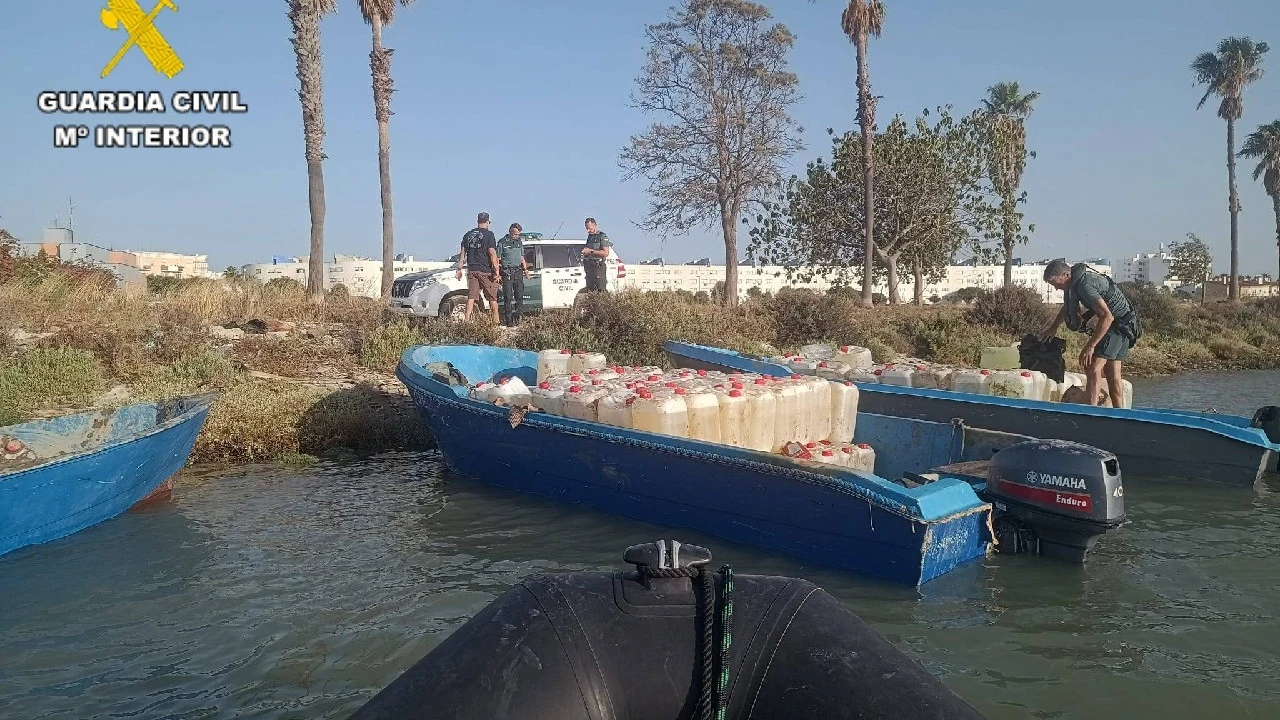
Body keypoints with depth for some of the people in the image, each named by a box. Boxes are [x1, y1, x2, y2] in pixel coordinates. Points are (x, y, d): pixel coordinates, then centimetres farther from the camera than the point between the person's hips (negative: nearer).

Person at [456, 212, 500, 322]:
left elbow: (462, 253, 12)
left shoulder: (468, 234, 12)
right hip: (486, 270, -5)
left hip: (471, 270, 5)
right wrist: (496, 271, -12)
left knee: (471, 296, 4)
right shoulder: (488, 234, -5)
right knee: (492, 297, 4)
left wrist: (459, 269, 15)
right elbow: (492, 253, -12)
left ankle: (467, 319, -3)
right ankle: (495, 321, 7)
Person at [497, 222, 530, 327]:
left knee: (520, 296, 2)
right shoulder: (502, 242, -3)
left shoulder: (519, 241, 13)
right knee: (508, 298, -5)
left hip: (518, 272, 5)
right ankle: (509, 320, -1)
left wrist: (525, 269, 13)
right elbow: (497, 259, -2)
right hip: (507, 272, -5)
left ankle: (516, 317, 15)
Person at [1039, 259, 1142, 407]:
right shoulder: (1077, 281, 7)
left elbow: (1107, 317, -30)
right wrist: (1053, 327, 28)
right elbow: (1067, 307, 28)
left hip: (1120, 324, -10)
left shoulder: (1085, 285, -25)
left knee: (1093, 368, -17)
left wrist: (1090, 346, -28)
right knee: (1112, 374, 8)